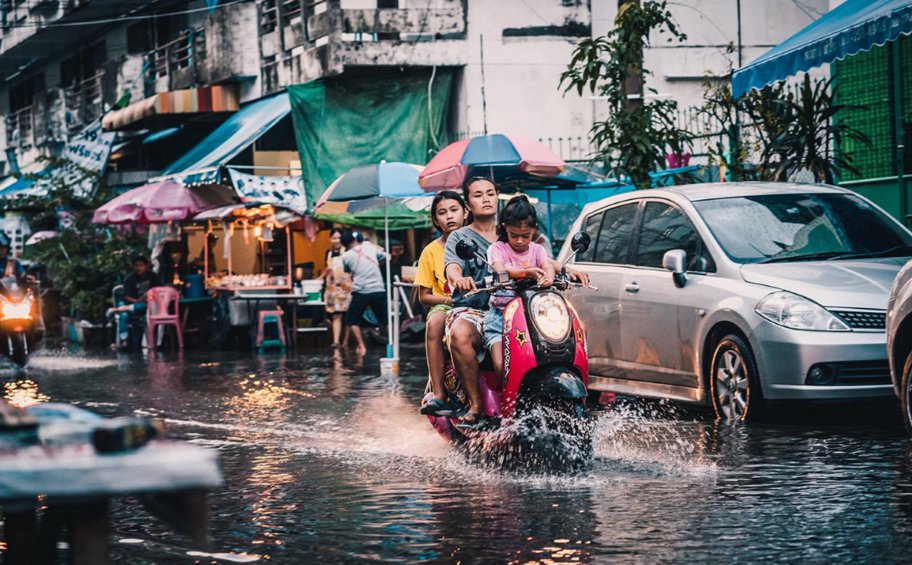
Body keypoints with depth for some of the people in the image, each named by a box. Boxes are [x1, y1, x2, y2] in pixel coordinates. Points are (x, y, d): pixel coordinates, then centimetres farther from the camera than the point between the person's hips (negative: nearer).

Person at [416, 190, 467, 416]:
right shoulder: (432, 251, 7)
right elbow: (424, 296, 6)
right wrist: (452, 299, -11)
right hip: (445, 305, 1)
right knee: (434, 322, -35)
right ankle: (438, 394, -36)